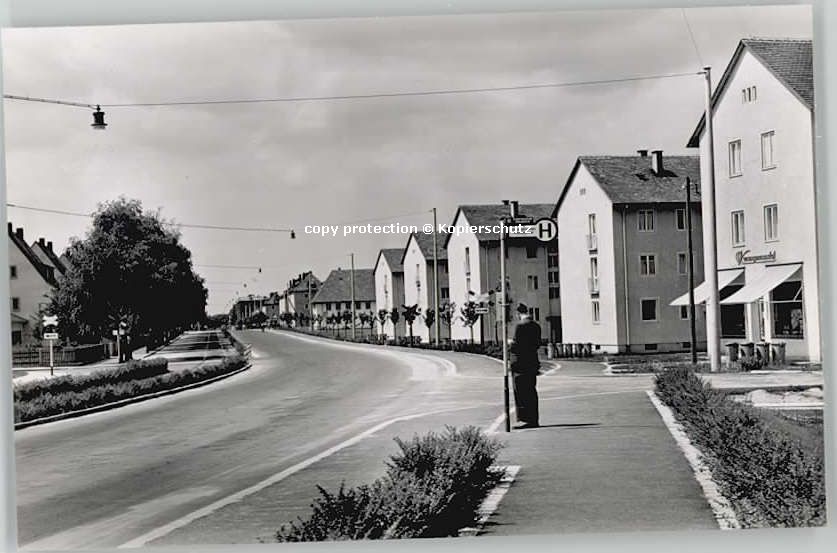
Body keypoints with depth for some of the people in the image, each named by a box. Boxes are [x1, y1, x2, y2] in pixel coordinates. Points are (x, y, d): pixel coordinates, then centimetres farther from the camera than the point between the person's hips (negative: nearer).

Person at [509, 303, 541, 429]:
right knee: (531, 392, 12)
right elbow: (537, 344, 12)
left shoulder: (520, 325, -14)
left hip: (520, 363, -8)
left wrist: (510, 345, 0)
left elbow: (516, 344, -17)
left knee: (521, 392, -3)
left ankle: (524, 419, -5)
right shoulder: (536, 326, 10)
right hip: (533, 362, 8)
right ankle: (533, 419, 14)